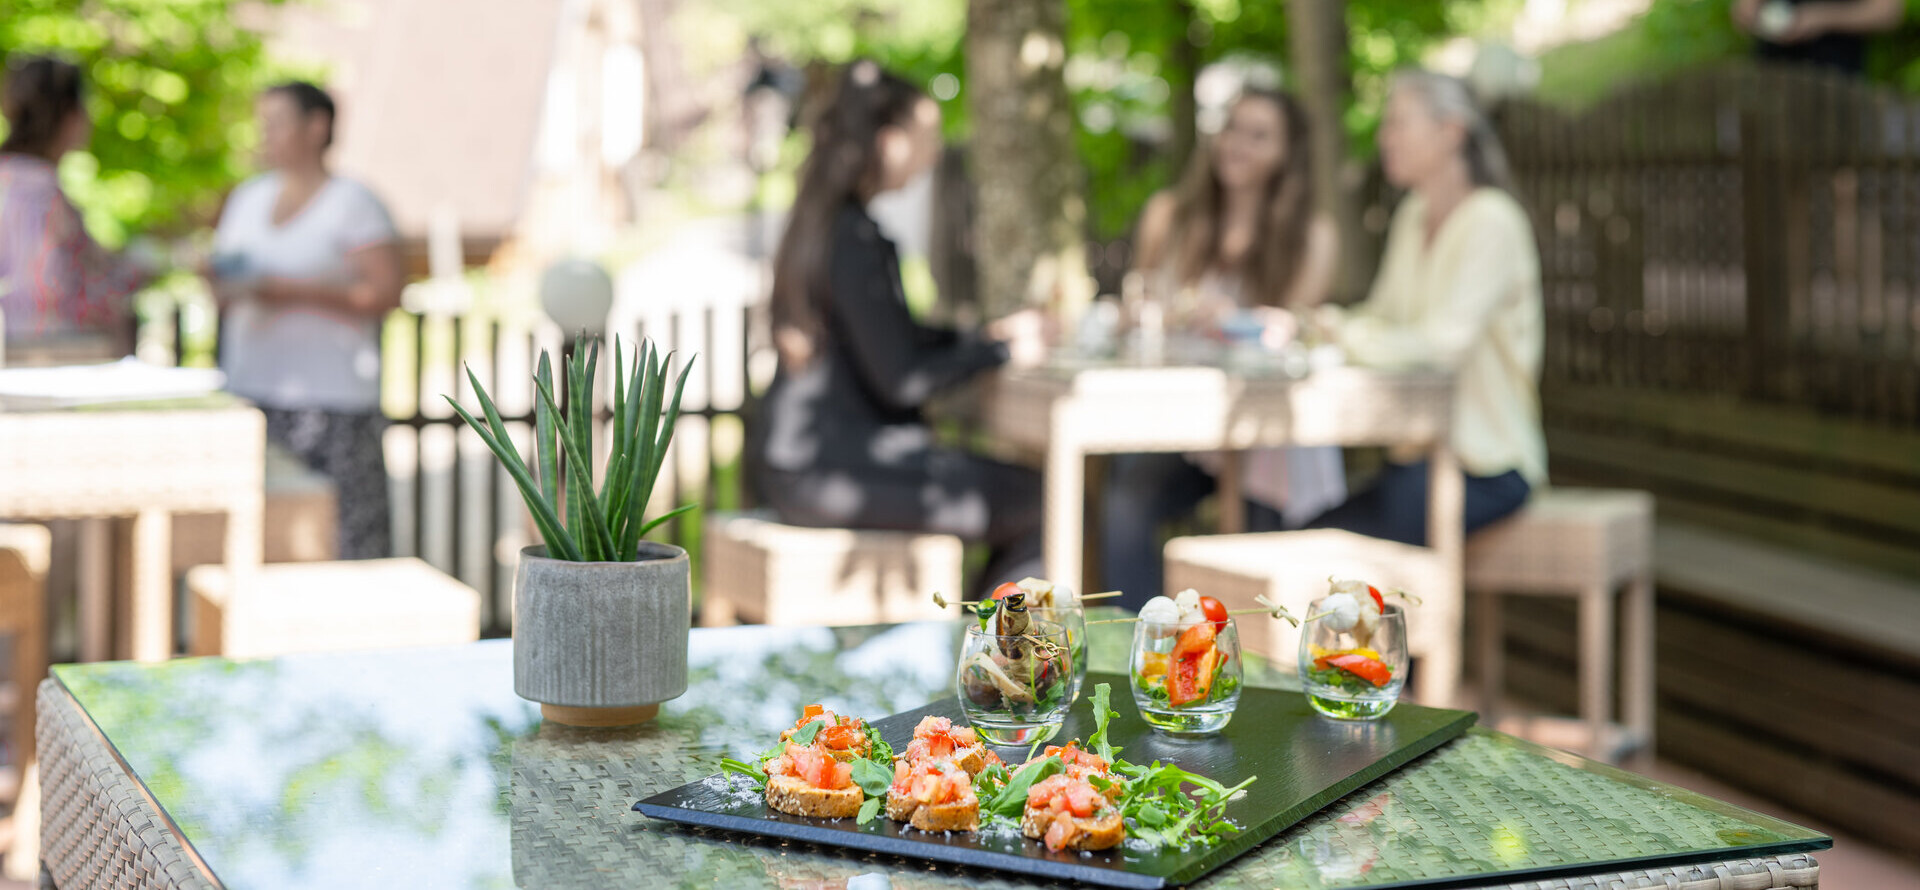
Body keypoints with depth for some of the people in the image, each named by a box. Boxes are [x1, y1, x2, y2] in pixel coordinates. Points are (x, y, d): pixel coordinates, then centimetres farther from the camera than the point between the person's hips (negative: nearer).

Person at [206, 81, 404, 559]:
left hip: (331, 398, -6)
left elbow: (386, 294, -10)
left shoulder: (353, 203, -2)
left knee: (341, 536, -10)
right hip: (252, 389, 6)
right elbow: (226, 279, 22)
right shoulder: (248, 198, 18)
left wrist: (293, 292, -16)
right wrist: (221, 281, -2)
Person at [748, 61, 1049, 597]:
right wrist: (1002, 351, -7)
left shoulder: (820, 221, 12)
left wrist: (984, 336, 15)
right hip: (828, 469, -10)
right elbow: (901, 379, -19)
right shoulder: (856, 240, -18)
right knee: (1041, 507, -9)